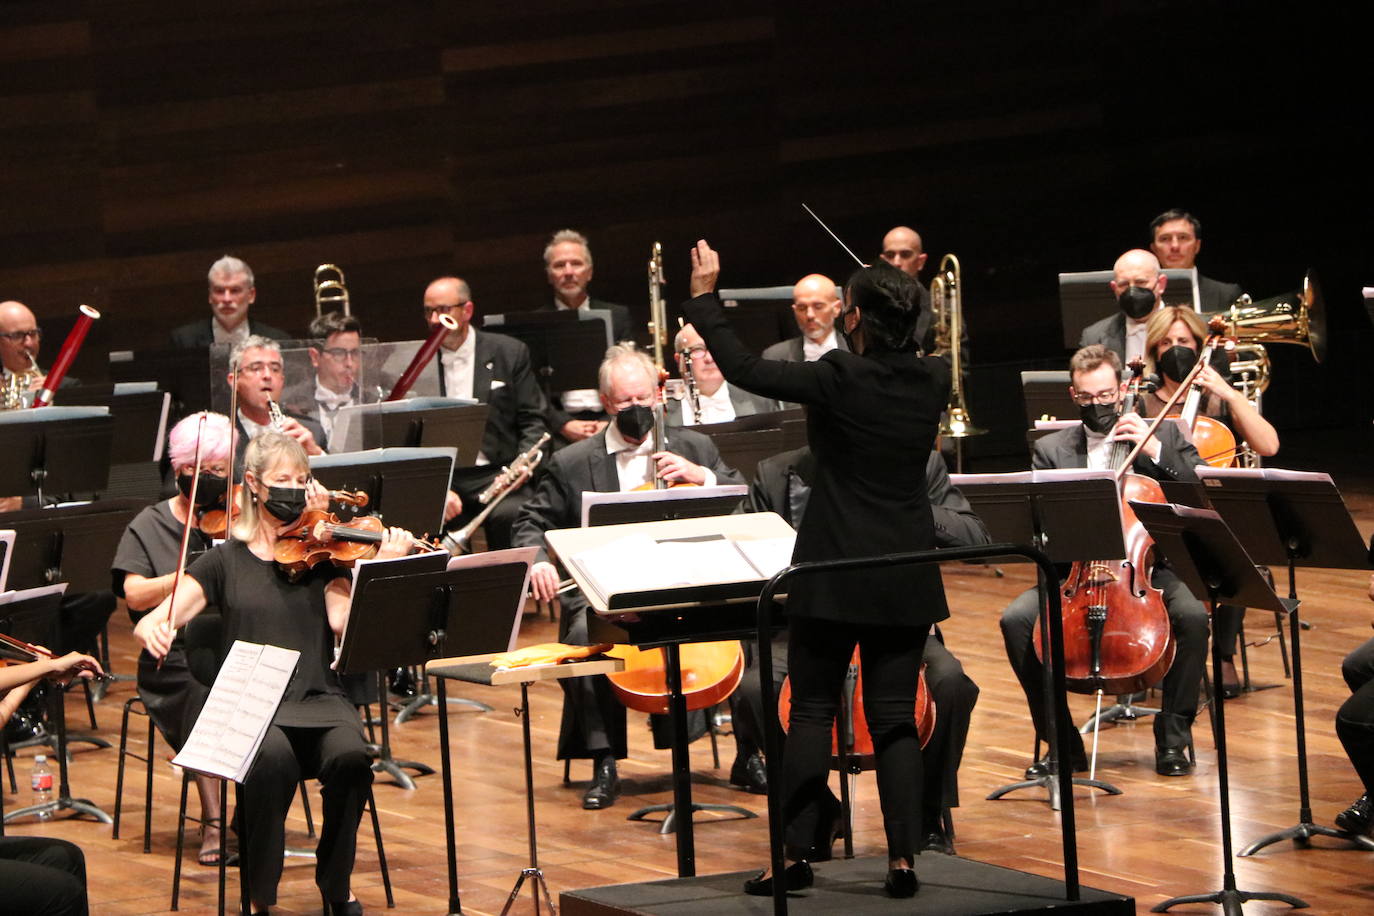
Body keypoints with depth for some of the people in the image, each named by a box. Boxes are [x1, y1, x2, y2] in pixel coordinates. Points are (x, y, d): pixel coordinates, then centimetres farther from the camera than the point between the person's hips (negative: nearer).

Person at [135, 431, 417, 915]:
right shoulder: (227, 560, 9)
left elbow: (343, 621, -7)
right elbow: (149, 623, 2)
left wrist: (383, 566, -20)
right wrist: (154, 632, -22)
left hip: (319, 700, 1)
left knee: (349, 755, -31)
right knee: (273, 757, -35)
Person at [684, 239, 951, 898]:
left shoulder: (839, 378, -15)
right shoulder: (933, 380, -1)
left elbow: (741, 369, -10)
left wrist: (703, 298, 1)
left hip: (834, 571, -4)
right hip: (906, 577, 4)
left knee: (811, 712, 6)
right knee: (895, 717, 6)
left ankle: (800, 852, 4)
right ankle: (903, 857, -1)